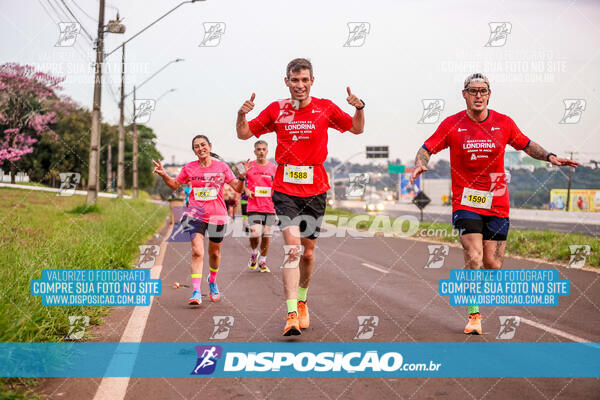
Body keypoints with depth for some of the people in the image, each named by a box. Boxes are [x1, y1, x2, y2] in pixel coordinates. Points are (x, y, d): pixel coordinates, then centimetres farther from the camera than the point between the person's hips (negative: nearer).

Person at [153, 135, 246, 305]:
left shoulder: (222, 167, -1)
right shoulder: (189, 168, 3)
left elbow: (238, 189, 0)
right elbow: (175, 184, 17)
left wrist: (242, 177, -19)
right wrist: (164, 175, -1)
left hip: (217, 216, 1)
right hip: (195, 215, 0)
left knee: (214, 253, 16)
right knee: (197, 252, -17)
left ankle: (212, 281, 44)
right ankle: (196, 292, -18)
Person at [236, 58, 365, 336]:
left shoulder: (325, 108, 3)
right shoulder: (276, 110, 3)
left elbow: (357, 129, 13)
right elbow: (244, 134, 9)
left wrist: (359, 108, -7)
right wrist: (242, 115, -11)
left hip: (315, 189, 1)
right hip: (285, 189, -1)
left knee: (307, 251, 9)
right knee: (292, 247, -16)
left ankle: (302, 301, 34)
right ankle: (291, 315, -19)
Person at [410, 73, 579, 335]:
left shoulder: (504, 123, 4)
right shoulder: (452, 124, -2)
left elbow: (526, 145, 18)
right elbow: (427, 148, 4)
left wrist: (549, 157, 4)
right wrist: (420, 164, -17)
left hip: (497, 204, 2)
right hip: (465, 203, -2)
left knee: (492, 264, 0)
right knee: (474, 259, -15)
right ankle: (474, 315, 0)